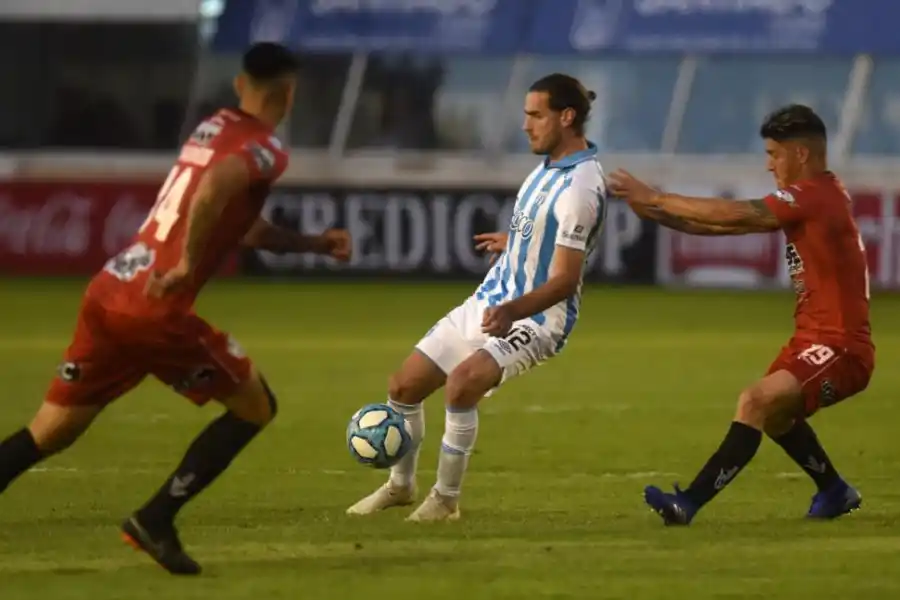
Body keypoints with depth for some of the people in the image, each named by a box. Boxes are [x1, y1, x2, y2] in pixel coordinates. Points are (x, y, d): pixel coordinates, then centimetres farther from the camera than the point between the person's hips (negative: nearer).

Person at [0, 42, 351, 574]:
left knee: (48, 434, 11)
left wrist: (314, 244, 28)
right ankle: (156, 521, 4)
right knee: (255, 406, 10)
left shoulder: (214, 128, 20)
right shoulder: (264, 150, -6)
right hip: (155, 311, -8)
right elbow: (213, 191, -28)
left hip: (107, 293, 8)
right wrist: (189, 265, -19)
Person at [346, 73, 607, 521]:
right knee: (404, 386, 9)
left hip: (535, 319, -9)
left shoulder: (580, 187, -23)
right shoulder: (551, 164, 5)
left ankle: (445, 498, -16)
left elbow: (565, 280, -28)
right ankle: (401, 485, 32)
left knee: (462, 382, -33)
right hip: (487, 303, 9)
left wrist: (512, 312, -42)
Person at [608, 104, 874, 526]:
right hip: (816, 338, 11)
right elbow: (731, 225, 10)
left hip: (839, 347, -11)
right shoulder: (812, 198, 12)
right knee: (773, 415, 29)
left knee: (757, 401, -26)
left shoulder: (814, 196, -18)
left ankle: (688, 504, -32)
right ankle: (835, 493, 47)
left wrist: (655, 199, -15)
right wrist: (658, 214, 1)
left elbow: (734, 216, -23)